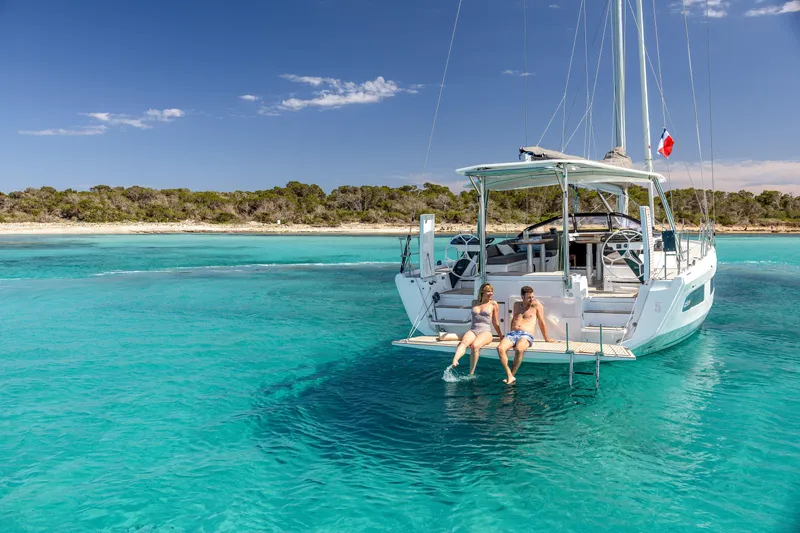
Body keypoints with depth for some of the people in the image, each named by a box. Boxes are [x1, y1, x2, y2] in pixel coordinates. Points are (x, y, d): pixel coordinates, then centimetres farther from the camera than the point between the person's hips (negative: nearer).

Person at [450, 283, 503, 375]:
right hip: (473, 330, 3)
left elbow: (495, 323, 17)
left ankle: (471, 374, -38)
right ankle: (454, 362, -59)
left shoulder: (493, 304, 11)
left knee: (475, 346, -36)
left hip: (485, 332, -3)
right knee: (463, 343, -33)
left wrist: (501, 336, 21)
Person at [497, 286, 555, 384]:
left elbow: (541, 322, 14)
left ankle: (512, 375, -27)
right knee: (500, 348, -30)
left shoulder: (537, 305, 11)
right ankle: (509, 376, -33)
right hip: (512, 333, 4)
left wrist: (546, 339, 19)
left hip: (526, 335, -4)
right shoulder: (517, 305, 23)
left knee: (519, 349, -40)